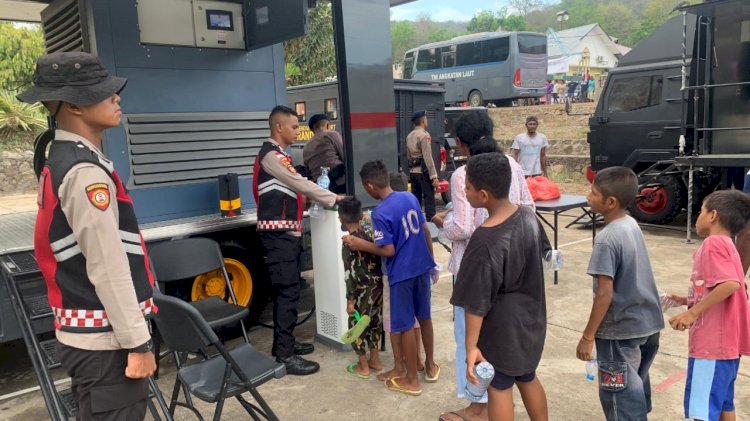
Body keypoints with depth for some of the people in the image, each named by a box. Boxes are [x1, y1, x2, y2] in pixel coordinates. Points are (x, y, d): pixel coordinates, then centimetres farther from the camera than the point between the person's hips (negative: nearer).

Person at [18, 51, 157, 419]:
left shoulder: (61, 159, 11)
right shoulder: (86, 172, -20)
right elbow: (108, 267, -23)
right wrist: (137, 342, -18)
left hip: (86, 334, 10)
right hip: (104, 339, -10)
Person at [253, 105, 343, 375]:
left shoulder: (278, 155, 19)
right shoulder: (271, 155, -14)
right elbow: (301, 184, -16)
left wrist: (313, 197, 6)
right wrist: (332, 198, -8)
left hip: (286, 231, 10)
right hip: (278, 233, -10)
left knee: (287, 289, 14)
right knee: (287, 291, -9)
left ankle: (285, 343, 25)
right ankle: (284, 355, -4)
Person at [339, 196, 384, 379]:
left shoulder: (349, 243, -18)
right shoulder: (371, 232, -1)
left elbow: (351, 273, -19)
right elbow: (380, 258, 6)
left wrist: (350, 299, -12)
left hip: (363, 291, -6)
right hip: (378, 286, 7)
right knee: (374, 322, 19)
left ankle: (363, 367, 18)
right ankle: (375, 359, 32)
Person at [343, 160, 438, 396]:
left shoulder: (380, 213, -19)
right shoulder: (410, 197, 2)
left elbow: (388, 251, -19)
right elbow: (425, 231, 8)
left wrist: (360, 245, -6)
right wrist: (431, 260, 18)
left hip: (402, 273, -7)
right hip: (423, 267, 7)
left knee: (405, 326, 6)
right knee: (424, 317, 21)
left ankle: (411, 380, 17)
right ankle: (430, 365, 36)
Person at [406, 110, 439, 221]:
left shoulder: (409, 136, 14)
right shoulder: (424, 135, -11)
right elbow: (428, 157, -17)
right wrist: (434, 176, -17)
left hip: (412, 171, 8)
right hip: (423, 171, -8)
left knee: (416, 199, 12)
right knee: (429, 199, -6)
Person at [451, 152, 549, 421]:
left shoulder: (485, 241, -30)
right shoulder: (528, 216, -7)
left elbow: (477, 303, -24)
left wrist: (471, 346, -17)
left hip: (502, 327, -7)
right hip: (531, 316, 7)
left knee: (499, 387, 12)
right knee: (528, 378, 25)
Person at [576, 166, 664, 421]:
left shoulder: (607, 239, -23)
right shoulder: (632, 225, 4)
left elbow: (604, 293, -23)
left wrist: (588, 336, -16)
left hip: (621, 330, -9)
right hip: (646, 322, 9)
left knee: (619, 396, 5)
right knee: (636, 386, 24)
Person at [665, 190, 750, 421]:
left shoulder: (714, 243, -14)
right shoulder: (724, 245, 15)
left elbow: (730, 284, -27)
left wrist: (693, 312, -23)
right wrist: (690, 301, 13)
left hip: (713, 343, -10)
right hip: (724, 342, 11)